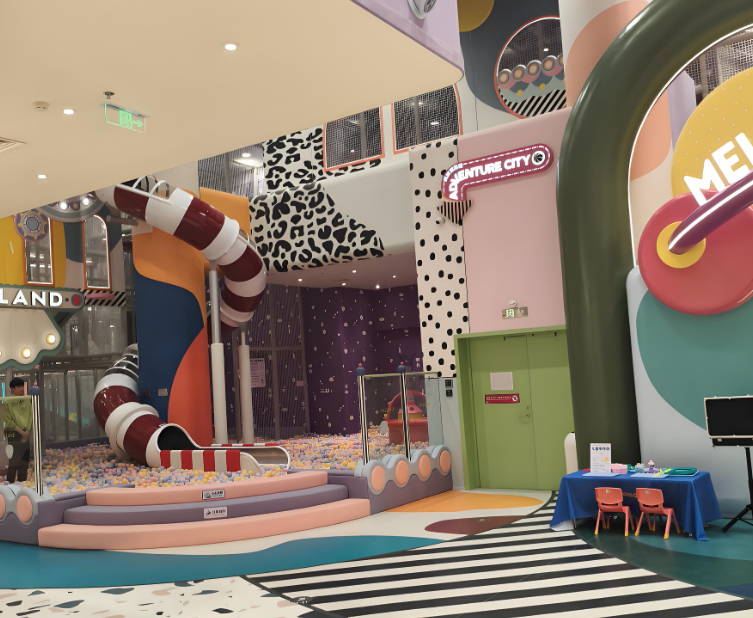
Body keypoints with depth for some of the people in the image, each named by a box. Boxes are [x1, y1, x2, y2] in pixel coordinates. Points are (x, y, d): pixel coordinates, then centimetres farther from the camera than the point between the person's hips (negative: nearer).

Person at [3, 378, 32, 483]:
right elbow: (8, 422, -10)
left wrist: (27, 432, -6)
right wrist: (21, 432, -13)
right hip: (13, 435, -5)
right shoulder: (7, 403, -6)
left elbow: (30, 419, 6)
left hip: (26, 435, 5)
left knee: (24, 461, 8)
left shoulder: (27, 402, 8)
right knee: (13, 462, -7)